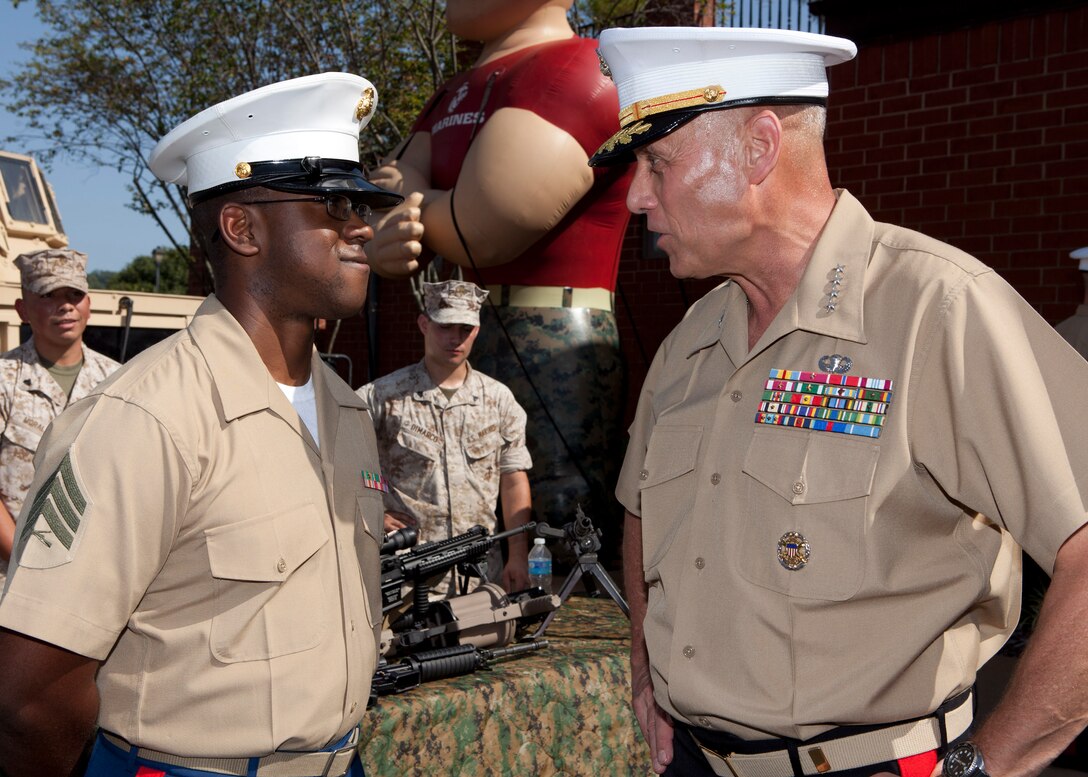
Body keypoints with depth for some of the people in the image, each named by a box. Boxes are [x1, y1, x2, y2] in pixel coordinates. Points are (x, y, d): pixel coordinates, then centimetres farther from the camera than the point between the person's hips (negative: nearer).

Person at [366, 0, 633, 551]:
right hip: (460, 344, 9)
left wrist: (407, 199, 2)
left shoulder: (578, 70, -9)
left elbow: (478, 234, -18)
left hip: (553, 350, -9)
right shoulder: (458, 92, 21)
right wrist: (388, 226, -15)